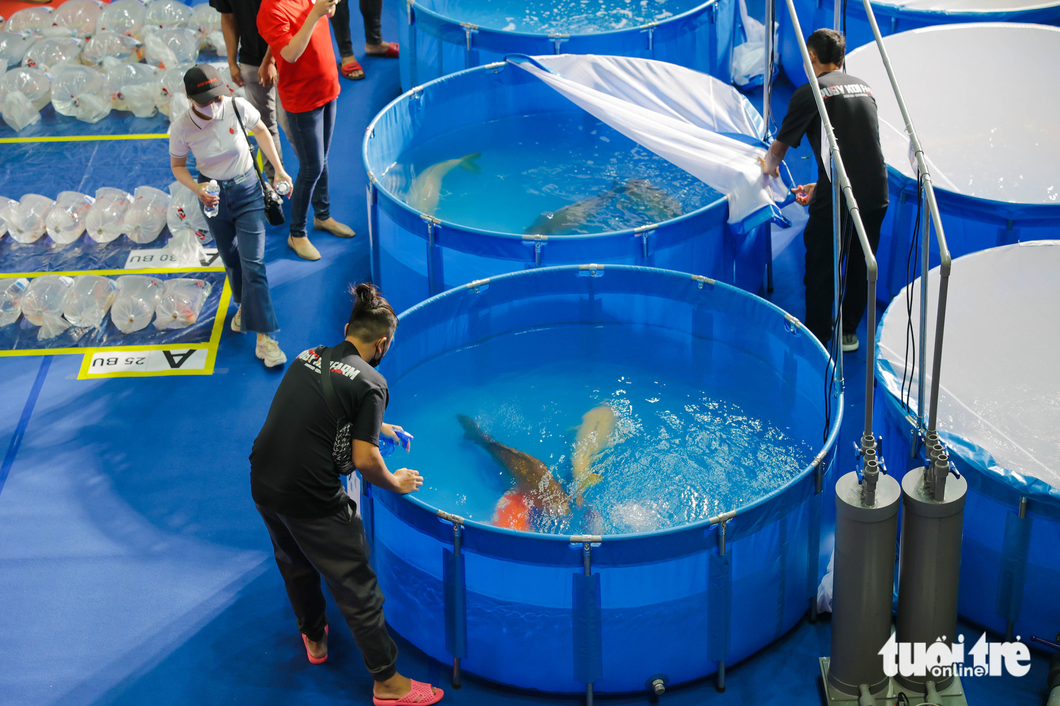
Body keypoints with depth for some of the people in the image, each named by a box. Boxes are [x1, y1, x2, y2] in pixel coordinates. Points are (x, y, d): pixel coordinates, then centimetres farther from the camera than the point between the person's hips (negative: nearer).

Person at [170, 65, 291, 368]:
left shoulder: (238, 107, -21)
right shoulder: (182, 128, -19)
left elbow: (260, 130, 1)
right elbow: (177, 166, -2)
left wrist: (278, 169, 1)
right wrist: (197, 189, -21)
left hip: (247, 189, -1)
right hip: (213, 195, 2)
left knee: (252, 263, -8)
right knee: (230, 259, 18)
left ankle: (264, 337, -4)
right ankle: (244, 304, 47)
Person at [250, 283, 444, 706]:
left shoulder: (308, 358, 9)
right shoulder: (370, 382, -12)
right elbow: (364, 460, -17)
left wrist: (376, 426, 38)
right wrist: (394, 483, 3)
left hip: (263, 485, 7)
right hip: (312, 499, -7)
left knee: (295, 564, 31)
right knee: (355, 587, 8)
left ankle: (313, 639, 54)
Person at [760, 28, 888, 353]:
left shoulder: (809, 93, -1)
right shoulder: (863, 87, 18)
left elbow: (778, 147, 9)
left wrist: (770, 166, 33)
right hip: (876, 192, 6)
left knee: (821, 268, 7)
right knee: (860, 266, 21)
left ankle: (816, 342, 15)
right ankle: (849, 332, 33)